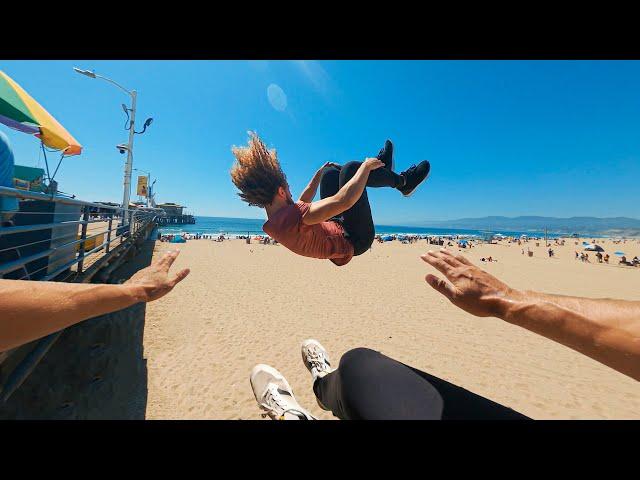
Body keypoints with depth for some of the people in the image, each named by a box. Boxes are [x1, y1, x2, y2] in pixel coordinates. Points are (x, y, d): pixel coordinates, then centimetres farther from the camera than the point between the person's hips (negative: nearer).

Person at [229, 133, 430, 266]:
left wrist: (319, 174, 17)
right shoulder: (290, 217, -35)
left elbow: (302, 203, 15)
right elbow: (344, 200, -40)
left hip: (332, 229, 9)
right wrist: (365, 166, -24)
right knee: (351, 168, -18)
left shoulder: (273, 223, -4)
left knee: (331, 171, 14)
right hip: (352, 240, -9)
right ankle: (402, 182, 8)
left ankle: (383, 170, 27)